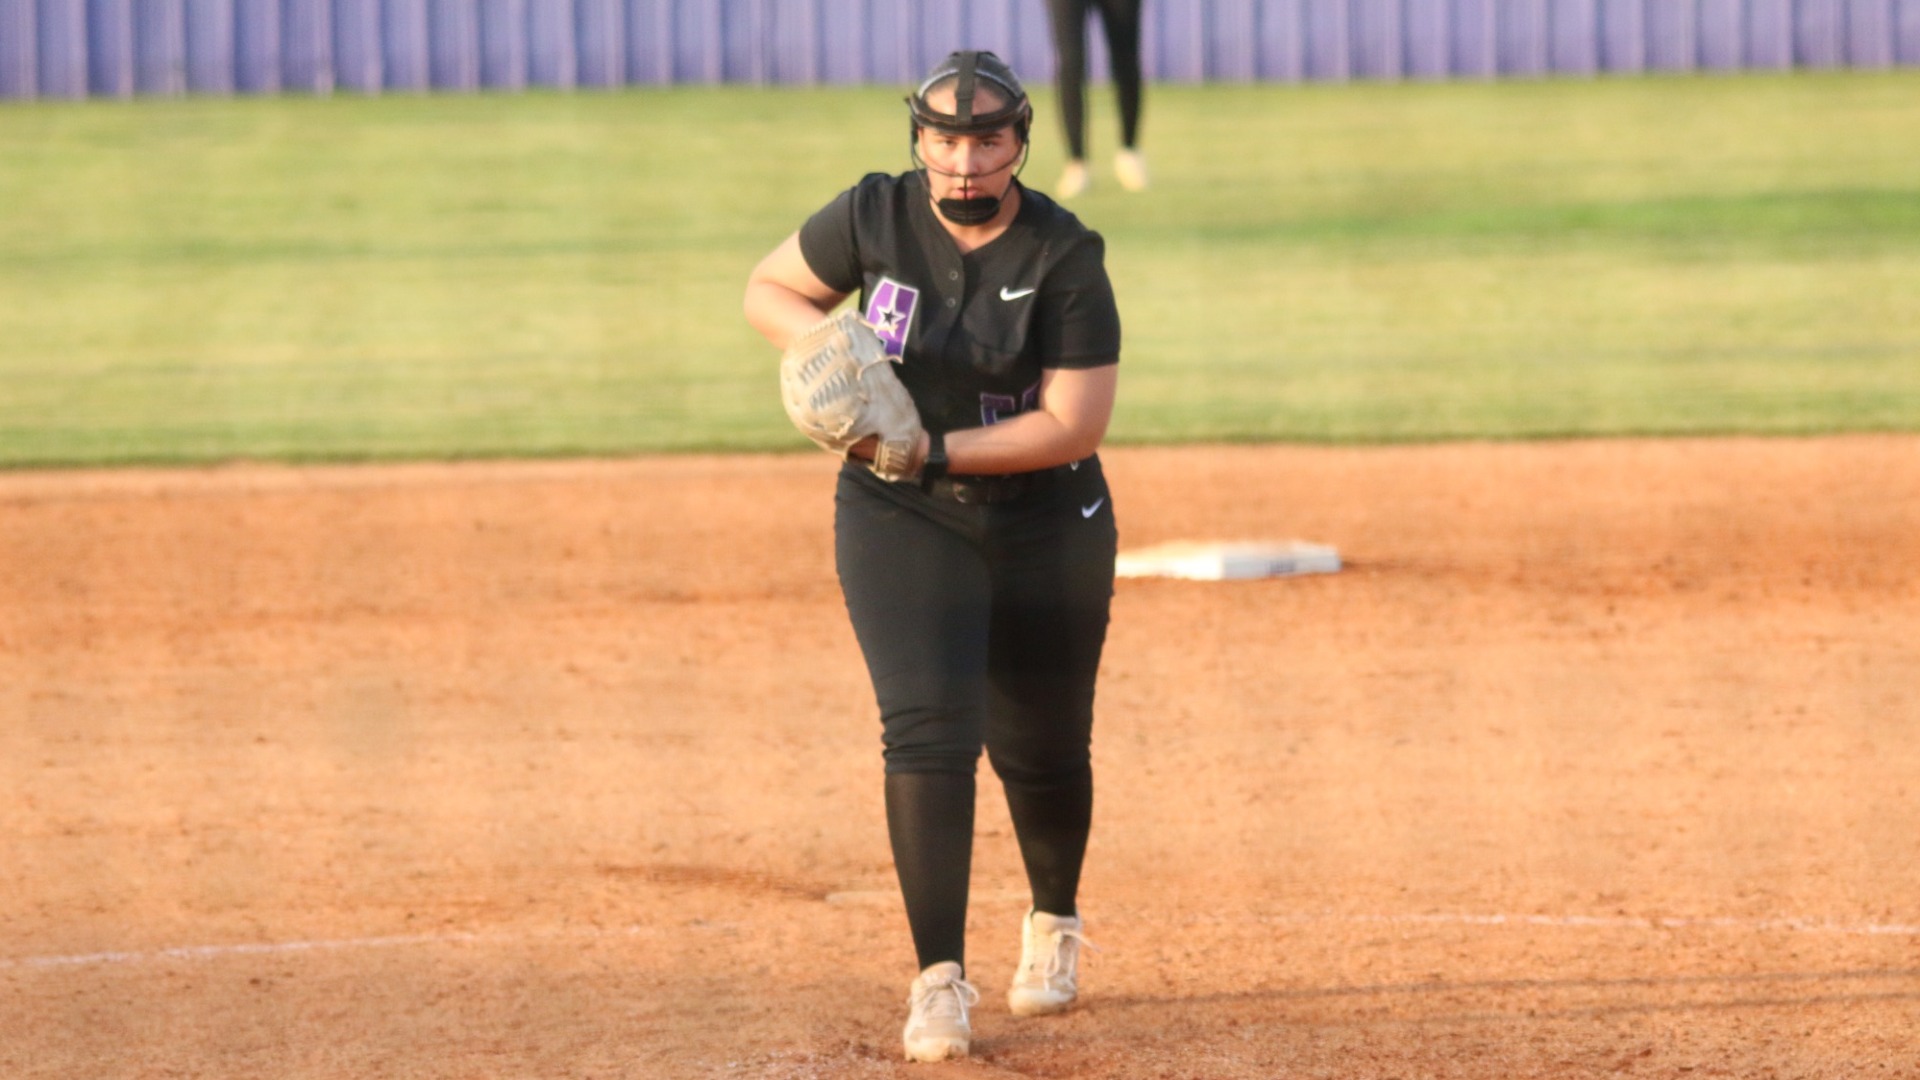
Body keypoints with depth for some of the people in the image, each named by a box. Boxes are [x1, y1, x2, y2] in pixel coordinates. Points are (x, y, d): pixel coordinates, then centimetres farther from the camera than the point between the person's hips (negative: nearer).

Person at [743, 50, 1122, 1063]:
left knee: (1039, 747, 11)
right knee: (928, 723, -17)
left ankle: (1054, 923, 42)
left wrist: (934, 449, -26)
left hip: (1046, 525, 0)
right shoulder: (875, 218, -9)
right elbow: (768, 291, 6)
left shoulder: (1064, 257, -16)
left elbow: (1074, 424, -18)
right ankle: (939, 980, -17)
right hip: (900, 522, 0)